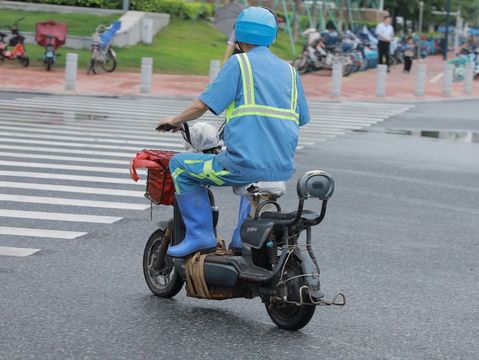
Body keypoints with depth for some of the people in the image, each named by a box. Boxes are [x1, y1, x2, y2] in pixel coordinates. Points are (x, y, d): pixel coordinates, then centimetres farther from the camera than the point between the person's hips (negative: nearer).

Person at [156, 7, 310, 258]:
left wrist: (176, 120, 14)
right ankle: (244, 239, 30)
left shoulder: (239, 63, 0)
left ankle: (200, 236, 5)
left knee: (180, 165, 11)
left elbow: (202, 104, -4)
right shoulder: (289, 70, 16)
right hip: (283, 169, 7)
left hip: (244, 164, -6)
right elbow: (301, 118, 21)